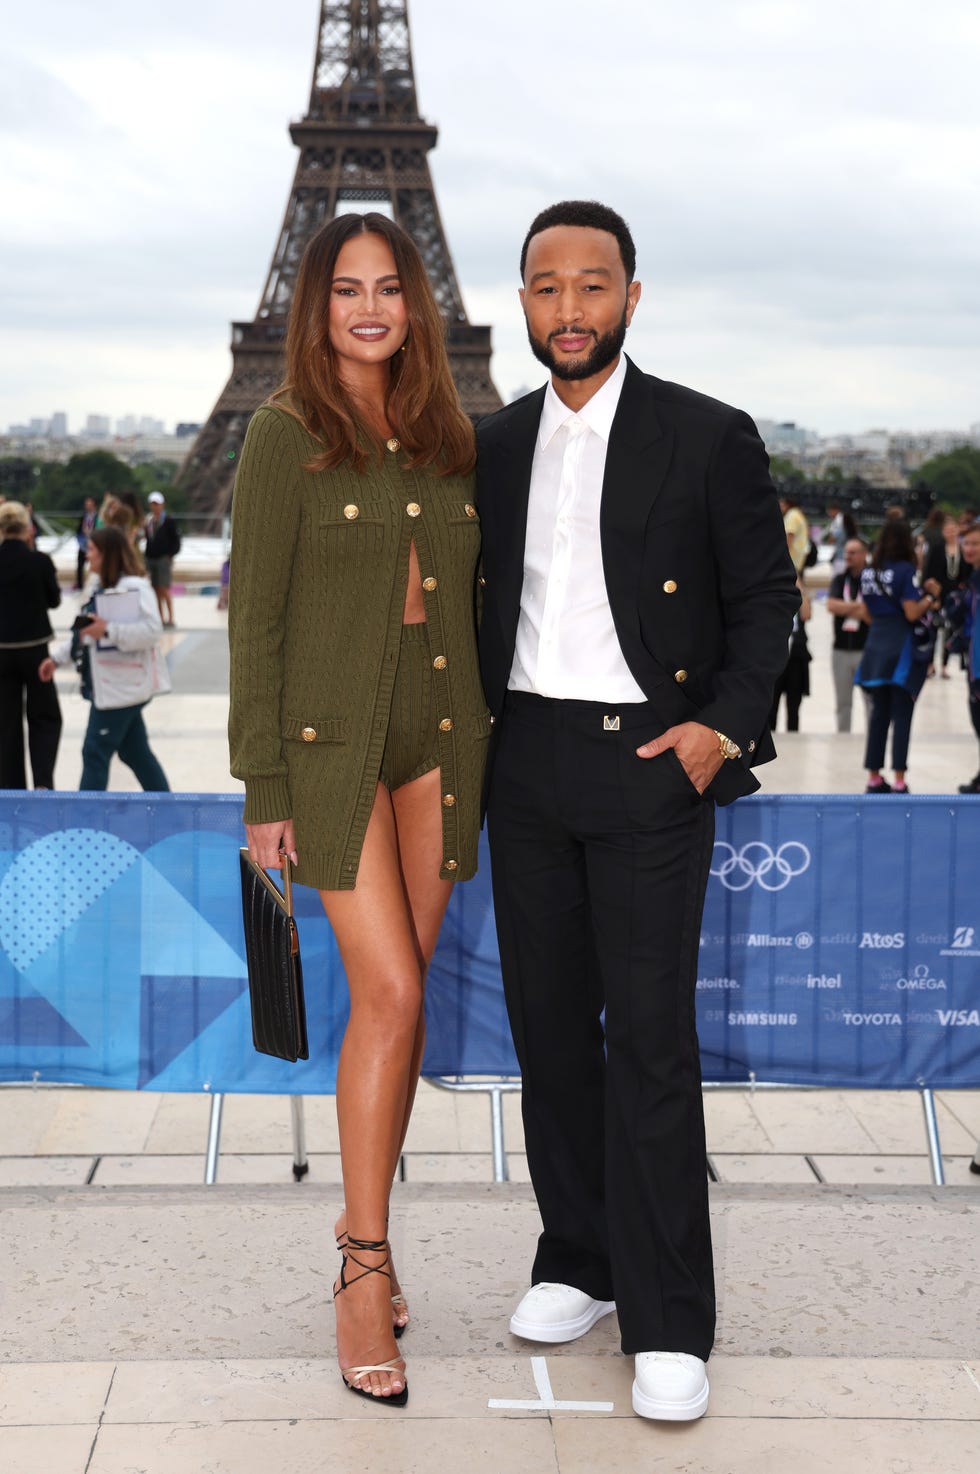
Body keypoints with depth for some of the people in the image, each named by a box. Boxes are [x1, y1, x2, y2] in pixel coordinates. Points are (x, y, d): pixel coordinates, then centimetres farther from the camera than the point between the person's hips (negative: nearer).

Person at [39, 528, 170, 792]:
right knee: (135, 751, 13)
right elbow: (85, 632, 22)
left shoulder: (135, 588, -16)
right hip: (110, 686, 10)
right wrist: (57, 657, 16)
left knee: (95, 752, -5)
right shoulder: (104, 589, 15)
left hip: (122, 687, -10)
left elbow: (151, 631, -25)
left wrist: (109, 630, -30)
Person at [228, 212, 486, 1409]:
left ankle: (364, 1223, 23)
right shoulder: (285, 436, -4)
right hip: (333, 738, -5)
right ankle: (366, 1270, -1)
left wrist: (481, 745, 9)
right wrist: (263, 787, -10)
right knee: (391, 993, -11)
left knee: (399, 995, 8)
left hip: (438, 736, 5)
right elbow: (255, 616, -6)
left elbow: (466, 595, 14)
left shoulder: (444, 436, 11)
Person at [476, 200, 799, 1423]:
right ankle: (578, 1263, 23)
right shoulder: (494, 445, 10)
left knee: (650, 1037, -7)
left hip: (650, 762, -4)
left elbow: (766, 597, 1)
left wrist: (727, 724, -12)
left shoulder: (708, 438, -2)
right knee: (548, 1023, 9)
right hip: (525, 761, 5)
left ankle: (667, 1322, 1)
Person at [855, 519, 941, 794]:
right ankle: (899, 781, -3)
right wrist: (930, 597, 0)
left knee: (879, 713, 12)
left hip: (875, 645, 6)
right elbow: (912, 613, -17)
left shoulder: (868, 572, 7)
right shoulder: (906, 570, -12)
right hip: (902, 649, -6)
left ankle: (874, 778, 14)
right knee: (901, 715, -2)